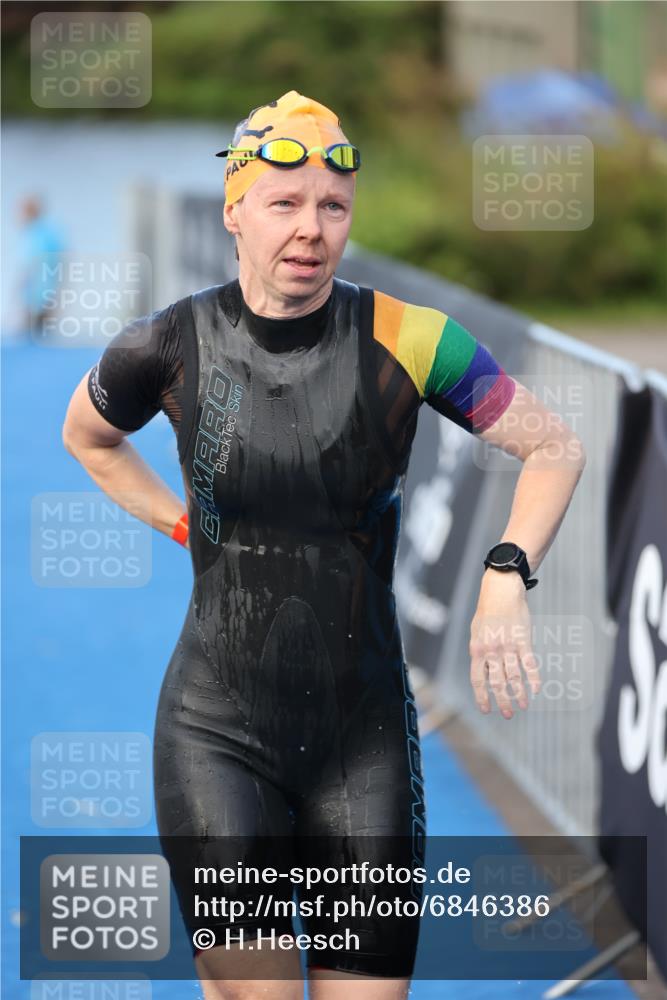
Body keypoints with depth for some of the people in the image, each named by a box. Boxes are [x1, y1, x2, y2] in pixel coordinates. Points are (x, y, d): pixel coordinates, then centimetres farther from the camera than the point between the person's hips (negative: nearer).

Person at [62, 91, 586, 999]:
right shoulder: (172, 348, -5)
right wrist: (190, 528, 6)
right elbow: (87, 436, 18)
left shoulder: (405, 342, -8)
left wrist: (504, 585, -11)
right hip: (218, 735, -1)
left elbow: (555, 449, 3)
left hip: (366, 738, 1)